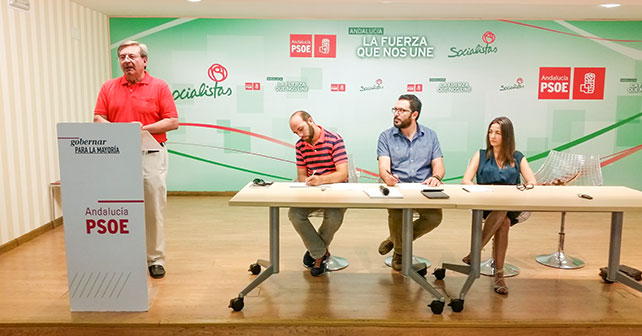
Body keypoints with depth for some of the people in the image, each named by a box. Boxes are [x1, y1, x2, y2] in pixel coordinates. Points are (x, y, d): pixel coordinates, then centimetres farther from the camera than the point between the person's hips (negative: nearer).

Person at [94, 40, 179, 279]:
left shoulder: (159, 87, 2)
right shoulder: (109, 88, 11)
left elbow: (173, 122, -2)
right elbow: (98, 119, 8)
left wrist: (144, 128, -15)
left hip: (151, 156, -2)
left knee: (154, 211, 2)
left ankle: (155, 260, 13)